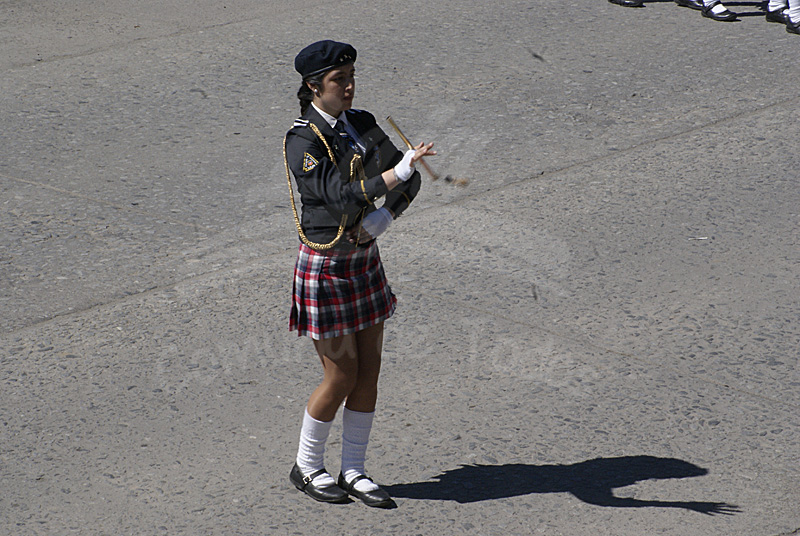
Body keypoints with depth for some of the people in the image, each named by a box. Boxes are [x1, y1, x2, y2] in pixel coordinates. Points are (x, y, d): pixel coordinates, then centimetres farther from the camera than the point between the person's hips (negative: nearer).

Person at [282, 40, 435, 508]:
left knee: (369, 373, 9)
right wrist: (398, 171, -38)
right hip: (325, 266, -7)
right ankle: (307, 468, 22)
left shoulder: (361, 124, 3)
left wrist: (382, 219, -15)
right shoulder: (302, 142, -19)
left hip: (364, 259, 7)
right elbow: (342, 196, -30)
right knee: (341, 377, 1)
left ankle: (354, 473, 22)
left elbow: (410, 182, 2)